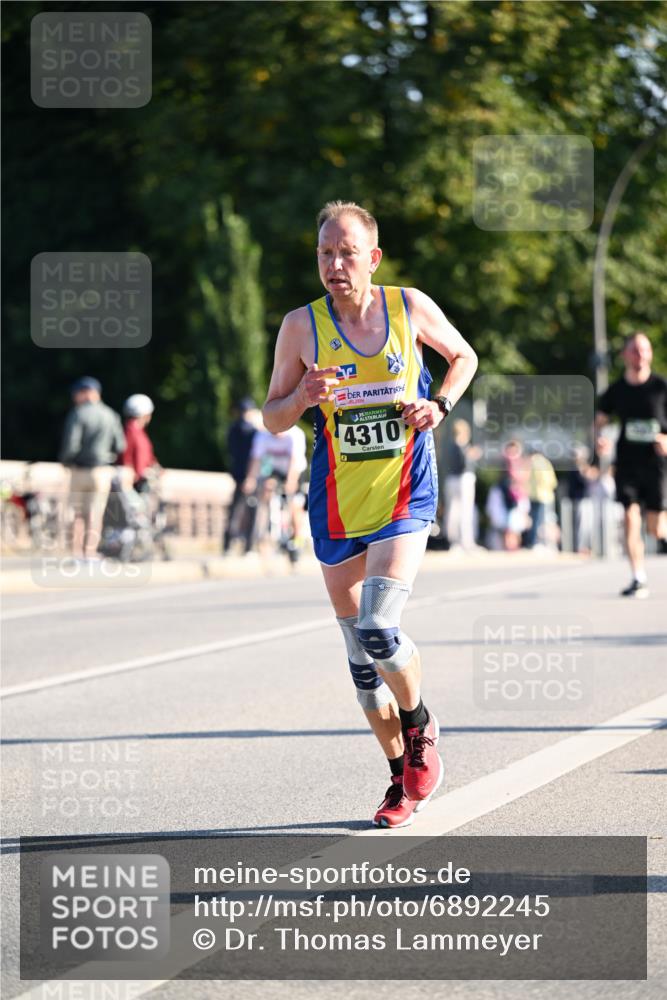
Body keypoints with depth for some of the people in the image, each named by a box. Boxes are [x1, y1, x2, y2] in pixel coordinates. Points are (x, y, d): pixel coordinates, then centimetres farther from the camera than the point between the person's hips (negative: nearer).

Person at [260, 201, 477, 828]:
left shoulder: (411, 307, -2)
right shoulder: (301, 326, -2)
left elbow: (463, 357, 16)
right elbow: (272, 418, 5)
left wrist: (439, 404, -3)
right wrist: (303, 398, -17)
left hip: (404, 496, -2)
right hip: (337, 505, 2)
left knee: (378, 630, -20)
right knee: (359, 649, 6)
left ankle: (420, 724, 10)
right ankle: (403, 780, 23)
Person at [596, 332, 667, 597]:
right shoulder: (616, 390, 4)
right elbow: (599, 420, 13)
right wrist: (598, 438, -9)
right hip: (628, 463, 2)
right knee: (630, 516, -11)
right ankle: (639, 579, -6)